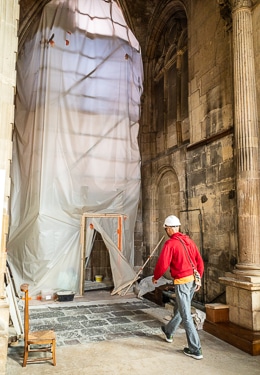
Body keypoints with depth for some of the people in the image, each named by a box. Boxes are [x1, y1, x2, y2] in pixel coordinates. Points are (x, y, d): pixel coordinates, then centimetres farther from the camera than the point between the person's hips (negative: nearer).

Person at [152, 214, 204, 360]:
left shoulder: (170, 243, -14)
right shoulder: (189, 240, 7)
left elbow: (162, 264, -16)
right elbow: (200, 262, 10)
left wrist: (155, 277, 2)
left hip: (182, 281, -8)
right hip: (193, 280, 8)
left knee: (186, 316, 2)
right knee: (180, 309, 25)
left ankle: (196, 350, 8)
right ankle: (169, 332, 46)